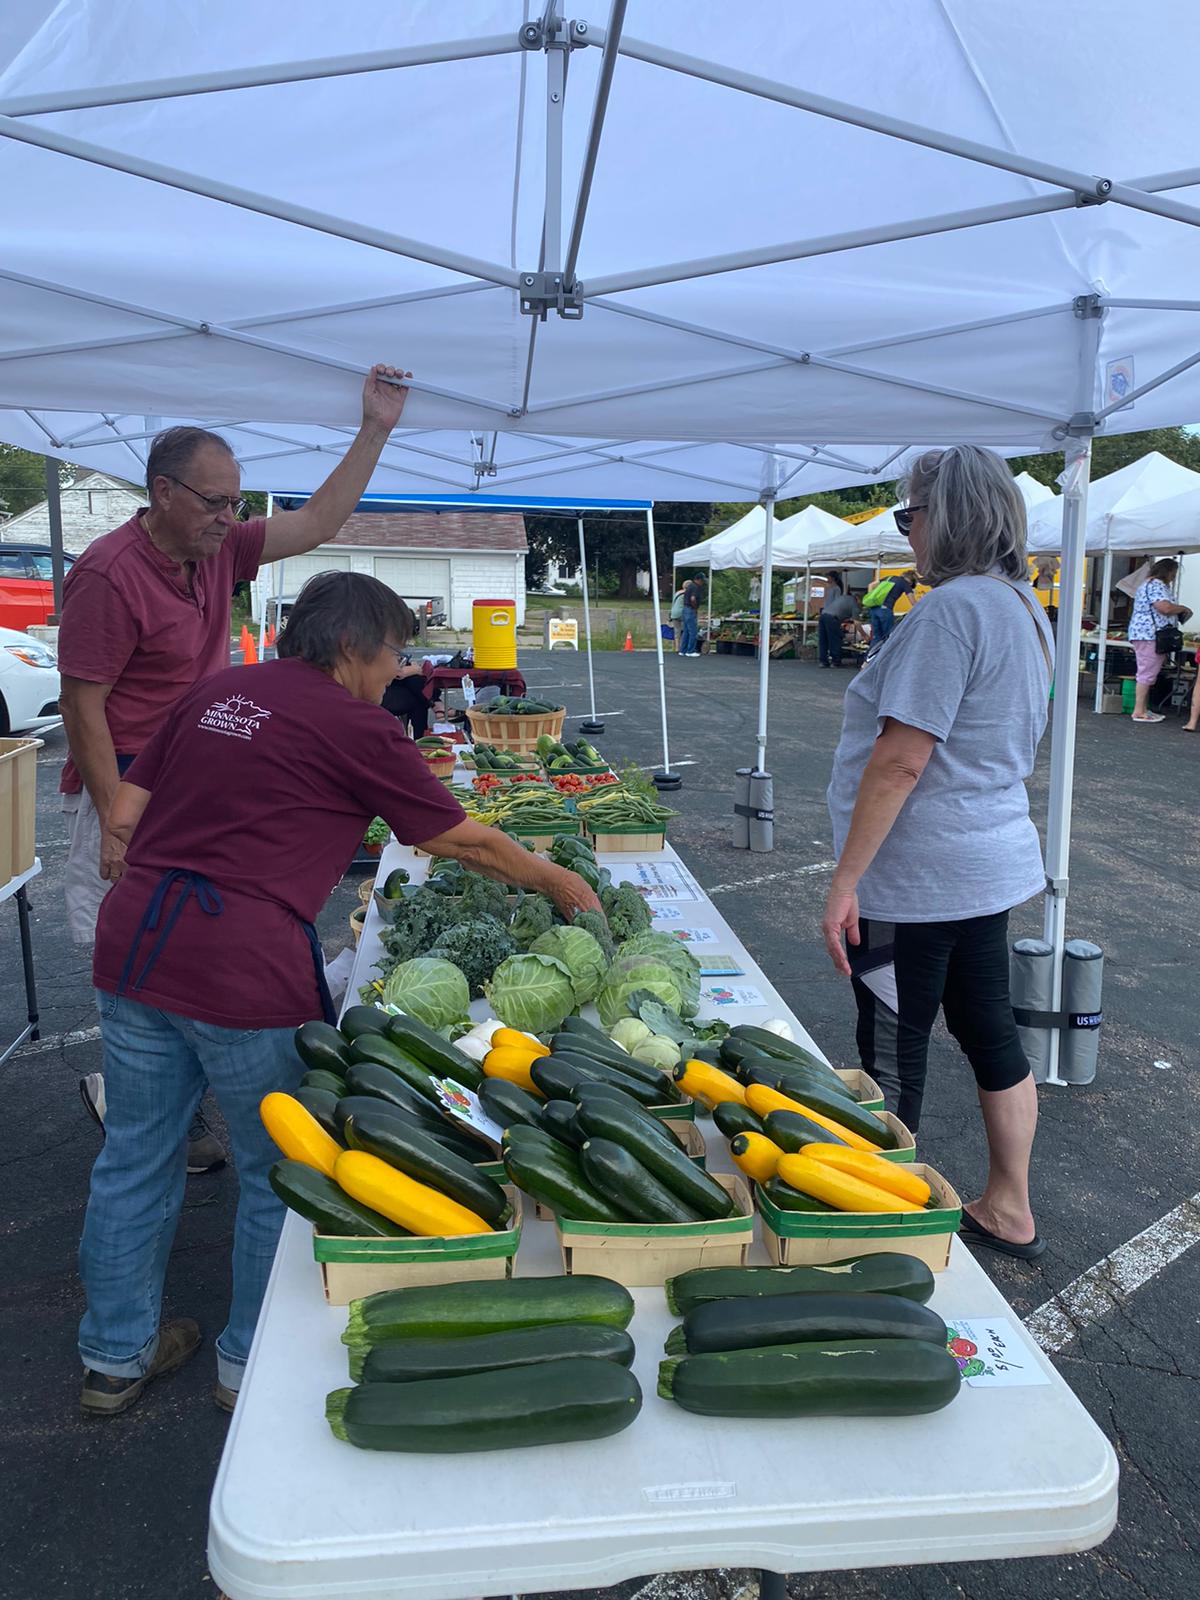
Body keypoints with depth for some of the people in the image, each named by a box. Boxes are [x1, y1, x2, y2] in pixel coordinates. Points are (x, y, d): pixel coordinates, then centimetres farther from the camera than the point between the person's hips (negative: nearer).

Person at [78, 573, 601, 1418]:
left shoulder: (215, 692, 13)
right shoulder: (358, 728, -5)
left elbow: (121, 818, 13)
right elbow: (465, 842, 1)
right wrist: (559, 882, 16)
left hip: (131, 946, 7)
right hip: (247, 969, -7)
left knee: (136, 1158, 20)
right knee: (279, 1173, 15)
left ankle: (115, 1355, 39)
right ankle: (253, 1364, 33)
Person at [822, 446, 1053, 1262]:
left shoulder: (953, 609, -20)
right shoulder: (1025, 607, 11)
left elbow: (902, 760, -24)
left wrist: (846, 879, -19)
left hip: (919, 875, -10)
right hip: (992, 860, 10)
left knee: (893, 1054, 5)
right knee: (990, 1029, 18)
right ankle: (1009, 1210, 33)